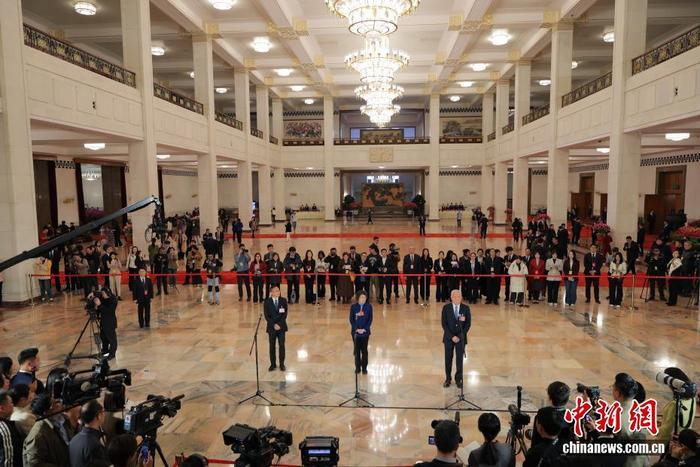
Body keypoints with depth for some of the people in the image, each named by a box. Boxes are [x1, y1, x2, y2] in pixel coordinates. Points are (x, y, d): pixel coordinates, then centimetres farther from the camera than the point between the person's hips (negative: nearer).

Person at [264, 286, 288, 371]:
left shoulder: (283, 301, -1)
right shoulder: (267, 302, -4)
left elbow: (284, 314, -3)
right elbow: (266, 316, -6)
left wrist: (279, 324, -13)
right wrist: (274, 325, -15)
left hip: (281, 326, 1)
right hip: (271, 327, -1)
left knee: (281, 345, 4)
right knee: (272, 346, 6)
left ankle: (282, 364, 14)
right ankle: (273, 364, 16)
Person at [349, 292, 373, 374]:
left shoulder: (369, 306, -6)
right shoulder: (353, 306, -5)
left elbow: (370, 319, -4)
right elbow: (351, 319, -4)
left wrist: (364, 329, -13)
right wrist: (356, 329, -13)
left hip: (365, 332, 0)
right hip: (355, 332, 0)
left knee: (364, 350, 8)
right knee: (357, 350, 10)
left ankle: (364, 368, 20)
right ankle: (357, 367, 23)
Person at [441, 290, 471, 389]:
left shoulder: (466, 308, -4)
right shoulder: (446, 308, -6)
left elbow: (468, 324, -2)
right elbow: (444, 324, -7)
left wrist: (460, 336, -11)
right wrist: (452, 336, -14)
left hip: (461, 337, 0)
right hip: (448, 337, 0)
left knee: (460, 359, 6)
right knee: (448, 359, 8)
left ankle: (458, 379, 20)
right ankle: (448, 379, 22)